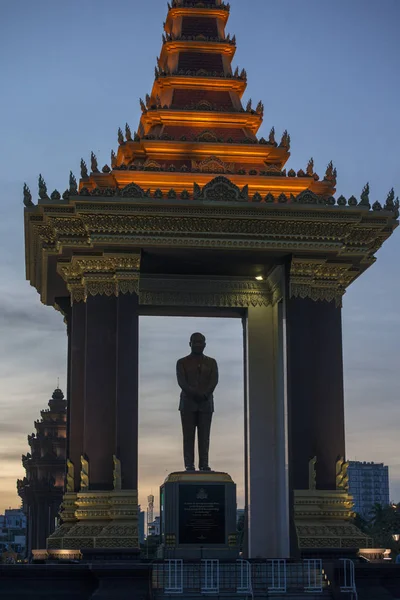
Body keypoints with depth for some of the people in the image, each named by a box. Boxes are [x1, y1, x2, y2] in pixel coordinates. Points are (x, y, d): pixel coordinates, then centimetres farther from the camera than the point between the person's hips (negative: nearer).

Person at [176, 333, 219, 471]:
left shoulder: (211, 362, 13)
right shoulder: (182, 362, 8)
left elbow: (214, 380, -1)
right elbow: (181, 382, -5)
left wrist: (205, 394, -19)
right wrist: (194, 394, -21)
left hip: (206, 403, 1)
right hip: (188, 403, -1)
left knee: (204, 435, -2)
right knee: (188, 435, -4)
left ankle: (204, 464, -2)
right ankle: (189, 465, -5)